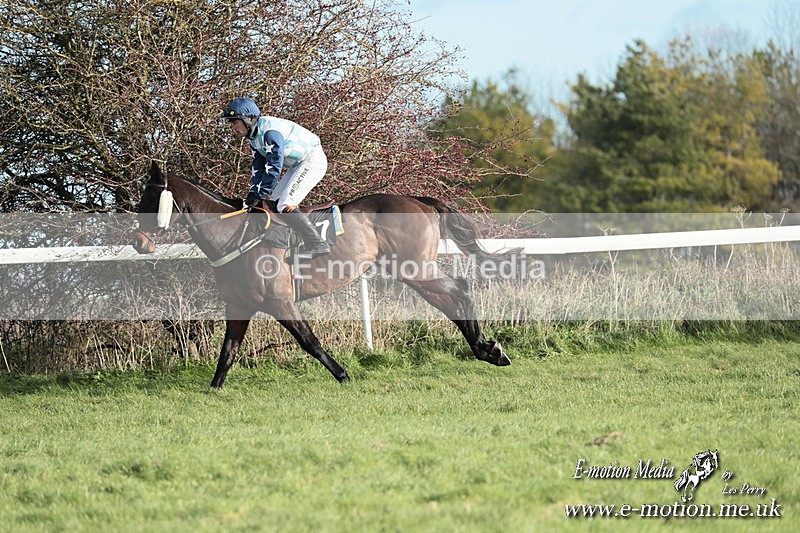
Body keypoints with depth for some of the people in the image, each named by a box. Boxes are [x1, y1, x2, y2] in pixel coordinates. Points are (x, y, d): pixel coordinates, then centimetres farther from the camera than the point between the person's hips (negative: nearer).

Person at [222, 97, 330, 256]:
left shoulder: (269, 131, -25)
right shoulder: (254, 137, 7)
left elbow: (273, 167, -29)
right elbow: (259, 167, 9)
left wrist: (258, 196, -26)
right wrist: (253, 191, -6)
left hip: (313, 160, -11)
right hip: (298, 164, 11)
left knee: (286, 206, -19)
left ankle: (317, 245, -17)